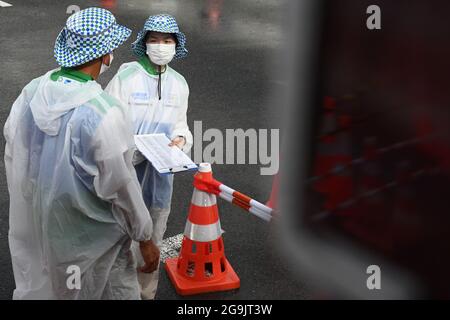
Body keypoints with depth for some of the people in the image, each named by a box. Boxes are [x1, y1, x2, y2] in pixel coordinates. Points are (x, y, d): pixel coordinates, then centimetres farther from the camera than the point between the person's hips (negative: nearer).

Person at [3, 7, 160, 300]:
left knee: (44, 289, 25)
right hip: (90, 237, -6)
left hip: (35, 227, 6)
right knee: (118, 289, 15)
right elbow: (121, 188, -20)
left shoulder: (32, 92, -9)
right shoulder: (103, 114, -28)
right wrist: (146, 239, -7)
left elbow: (12, 155, 2)